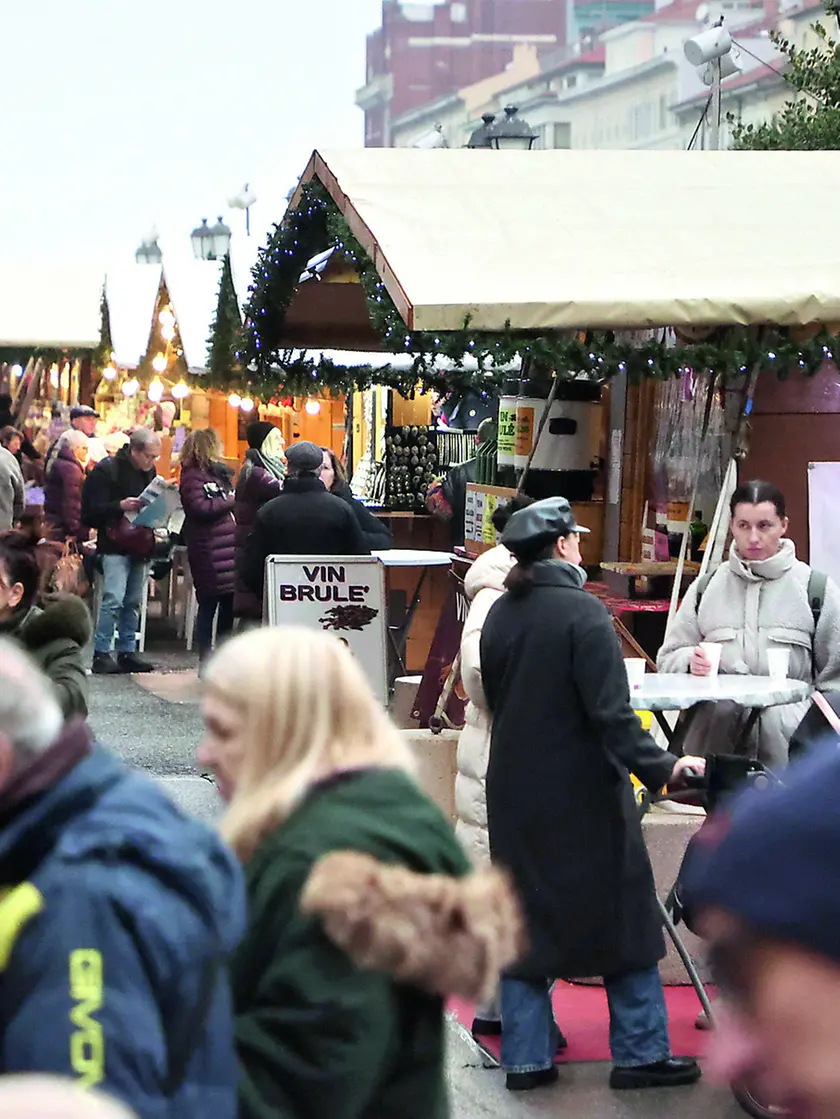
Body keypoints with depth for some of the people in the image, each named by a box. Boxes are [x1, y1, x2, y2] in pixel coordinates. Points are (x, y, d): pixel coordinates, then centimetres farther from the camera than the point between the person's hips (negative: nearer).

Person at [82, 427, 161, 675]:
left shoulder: (148, 471, 11)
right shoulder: (106, 470, -10)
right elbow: (92, 509, -15)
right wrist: (120, 506, -28)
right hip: (115, 545, -7)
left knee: (133, 601, 9)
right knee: (114, 599, -13)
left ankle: (127, 652, 15)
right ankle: (101, 653, -6)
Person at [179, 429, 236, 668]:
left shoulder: (218, 472, 19)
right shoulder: (192, 477, -7)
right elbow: (201, 508, -20)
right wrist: (230, 501, -13)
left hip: (229, 548, 8)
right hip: (208, 553, -8)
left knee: (228, 605, 10)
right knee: (208, 606, -3)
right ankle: (205, 661, 3)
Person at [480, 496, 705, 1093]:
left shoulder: (500, 615, 4)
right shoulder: (582, 612, -16)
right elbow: (611, 712, -22)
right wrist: (660, 768, -22)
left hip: (516, 791, 6)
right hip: (584, 794, -6)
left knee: (524, 915, 11)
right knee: (623, 919, 6)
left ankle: (526, 1055, 13)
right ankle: (640, 1052, 11)